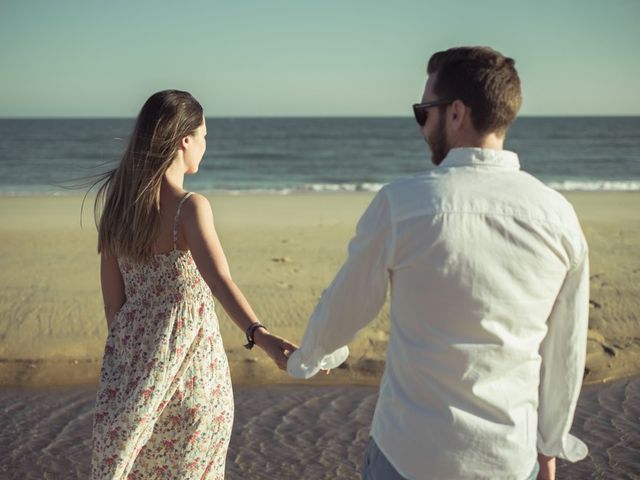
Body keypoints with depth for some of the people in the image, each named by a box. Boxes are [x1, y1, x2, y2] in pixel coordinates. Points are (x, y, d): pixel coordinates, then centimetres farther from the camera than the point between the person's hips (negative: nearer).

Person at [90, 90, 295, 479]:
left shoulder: (116, 202, -1)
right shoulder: (190, 207, -19)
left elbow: (113, 301, 4)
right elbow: (220, 281, -36)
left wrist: (130, 355, 17)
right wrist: (259, 335, -49)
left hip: (130, 363, 5)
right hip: (189, 362, -5)